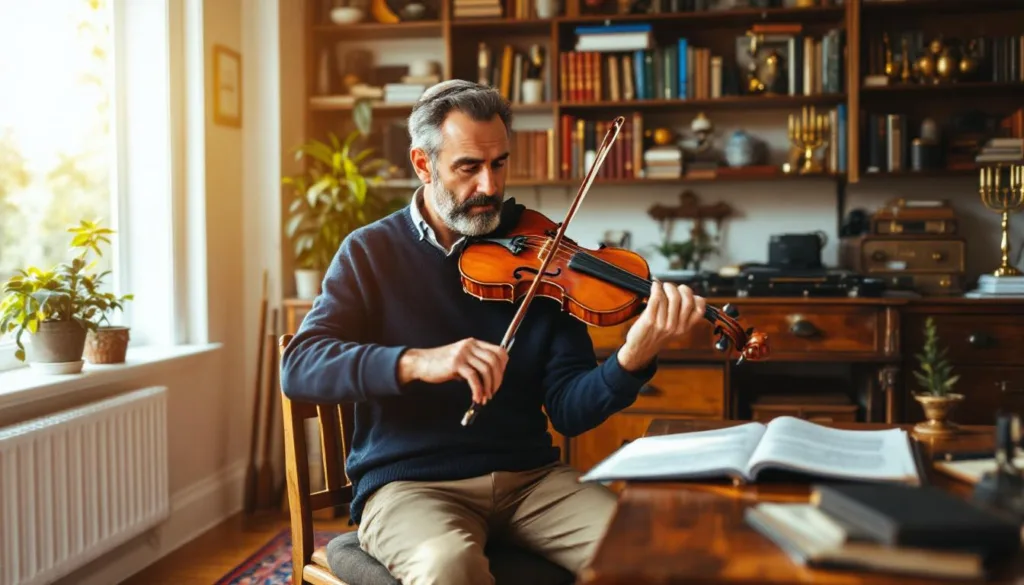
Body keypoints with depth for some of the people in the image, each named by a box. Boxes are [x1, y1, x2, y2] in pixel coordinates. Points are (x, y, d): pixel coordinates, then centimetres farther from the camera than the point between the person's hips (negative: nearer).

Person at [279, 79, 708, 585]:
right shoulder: (370, 253, 2)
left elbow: (569, 411, 0)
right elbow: (298, 369, -11)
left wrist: (632, 360, -21)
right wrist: (415, 362, -27)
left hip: (530, 476, 3)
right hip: (408, 482, -2)